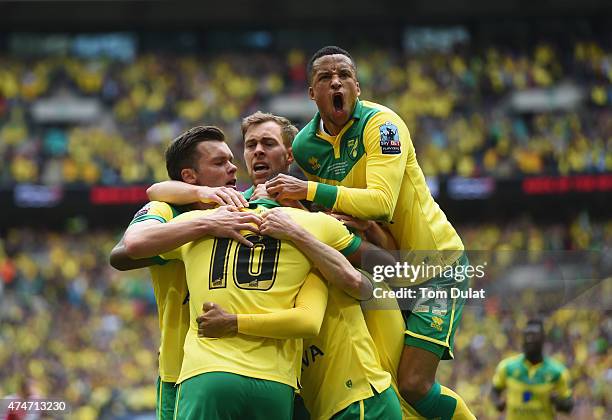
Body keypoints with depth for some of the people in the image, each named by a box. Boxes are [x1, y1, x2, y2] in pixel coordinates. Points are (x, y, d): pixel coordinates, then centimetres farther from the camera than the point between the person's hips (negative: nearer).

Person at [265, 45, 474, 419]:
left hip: (435, 264, -6)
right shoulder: (304, 146, -1)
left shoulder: (381, 123, -19)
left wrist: (309, 191, -35)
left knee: (414, 385, -16)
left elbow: (382, 203, -32)